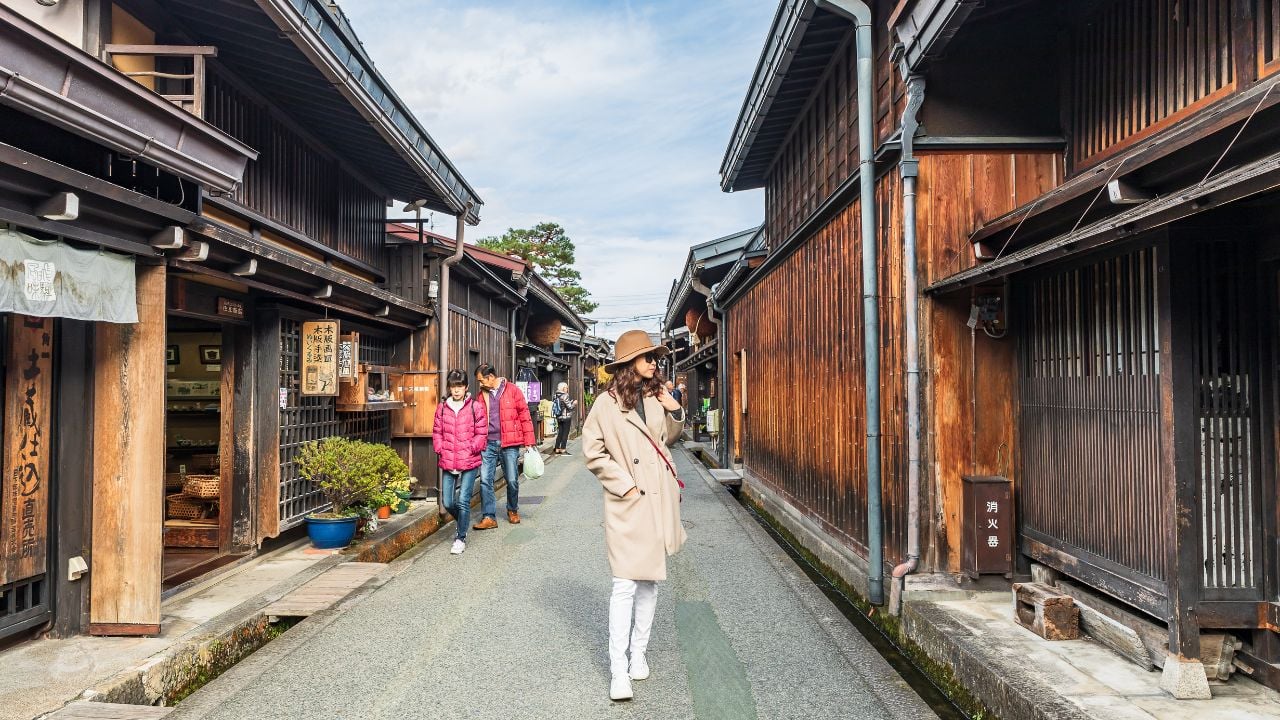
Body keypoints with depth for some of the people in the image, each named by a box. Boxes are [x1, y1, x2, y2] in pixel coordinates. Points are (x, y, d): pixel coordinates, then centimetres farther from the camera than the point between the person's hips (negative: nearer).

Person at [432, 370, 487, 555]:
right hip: (448, 462, 4)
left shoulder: (476, 407, -3)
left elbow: (481, 434, -1)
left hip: (469, 462, -4)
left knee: (463, 501, -7)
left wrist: (470, 449, -9)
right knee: (447, 502, 8)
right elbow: (437, 432, 13)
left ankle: (461, 538, 7)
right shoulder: (442, 408, 7)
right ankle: (462, 523, 37)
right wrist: (440, 449, 0)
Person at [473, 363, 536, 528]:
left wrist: (529, 442, -5)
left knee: (512, 480, 4)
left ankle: (513, 510, 27)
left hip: (509, 443, -3)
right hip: (488, 443, 4)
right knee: (485, 480, -3)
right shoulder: (482, 395, 11)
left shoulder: (512, 390, -2)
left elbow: (525, 415, -2)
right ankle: (489, 517, 4)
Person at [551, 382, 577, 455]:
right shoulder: (565, 396, -15)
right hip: (566, 417, -7)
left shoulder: (557, 396, 8)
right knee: (565, 433, -2)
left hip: (559, 417, 7)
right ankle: (563, 450, -4)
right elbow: (570, 406, -15)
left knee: (560, 433, 11)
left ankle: (557, 449, 13)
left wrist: (572, 402, 19)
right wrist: (574, 403, 5)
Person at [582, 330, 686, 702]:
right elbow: (593, 451, -6)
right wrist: (625, 486, -11)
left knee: (650, 581, 12)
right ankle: (618, 670, -1)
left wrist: (676, 413, 0)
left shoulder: (657, 395, 8)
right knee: (625, 584, -8)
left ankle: (639, 653, 26)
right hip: (629, 503, -5)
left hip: (660, 500, 5)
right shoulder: (607, 403, -7)